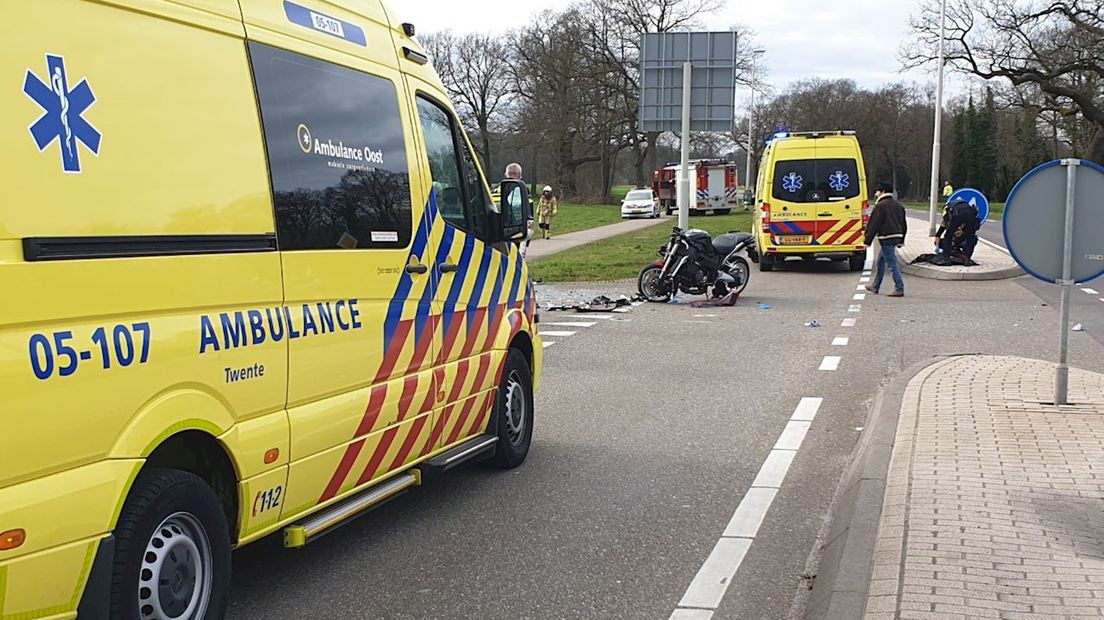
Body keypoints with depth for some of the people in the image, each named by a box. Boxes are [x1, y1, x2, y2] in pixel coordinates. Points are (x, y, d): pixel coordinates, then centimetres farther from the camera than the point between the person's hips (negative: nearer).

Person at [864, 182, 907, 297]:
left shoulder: (881, 206, -11)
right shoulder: (898, 205, 16)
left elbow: (874, 224, -13)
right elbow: (904, 225, 20)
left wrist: (868, 240, -9)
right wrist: (901, 241, 27)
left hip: (886, 239, -9)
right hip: (896, 237, 9)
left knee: (892, 264, -8)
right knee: (880, 262, 20)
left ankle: (899, 289, -10)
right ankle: (875, 286, 29)